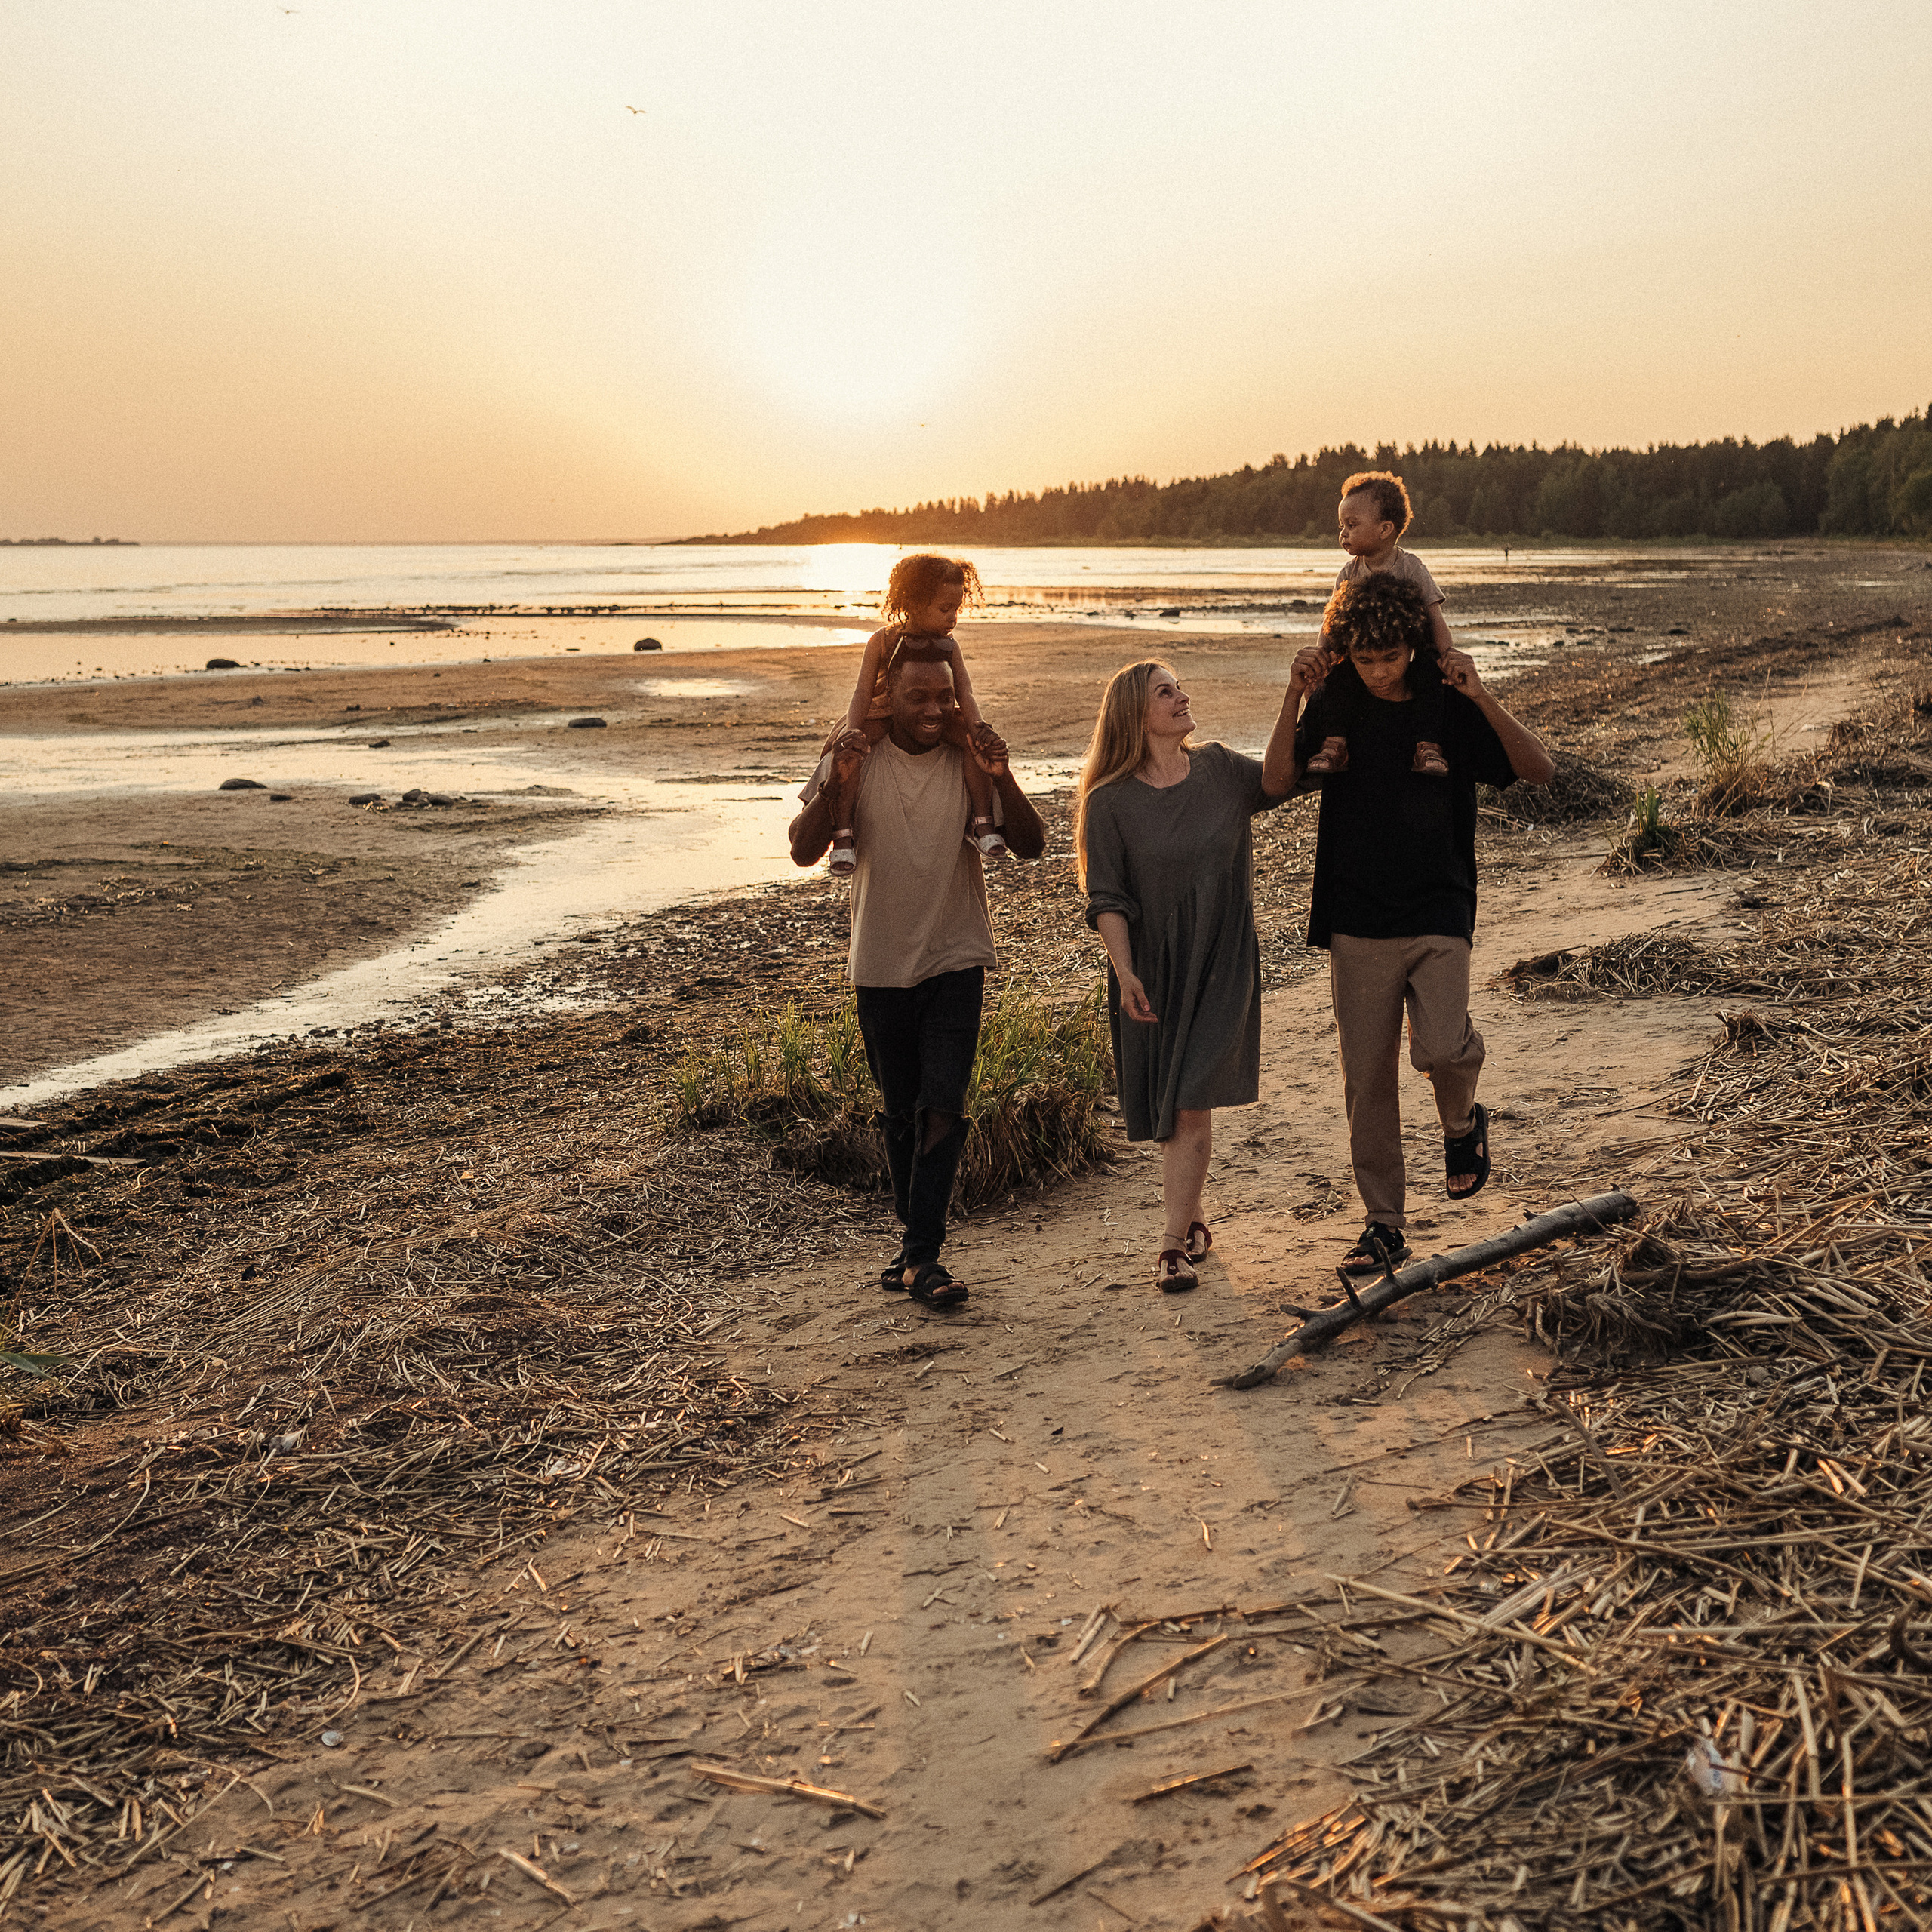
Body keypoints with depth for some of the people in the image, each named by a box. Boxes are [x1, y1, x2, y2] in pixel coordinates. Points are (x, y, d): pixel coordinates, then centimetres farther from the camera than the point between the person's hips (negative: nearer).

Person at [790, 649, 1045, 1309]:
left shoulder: (969, 761, -4)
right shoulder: (857, 760, -5)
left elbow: (1031, 846, -8)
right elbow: (804, 852, -12)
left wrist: (1002, 779, -24)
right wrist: (835, 786, -28)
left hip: (956, 962, -1)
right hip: (882, 965, 1)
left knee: (941, 1111, -10)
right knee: (900, 1115, 12)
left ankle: (920, 1258, -5)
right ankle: (914, 1239, 28)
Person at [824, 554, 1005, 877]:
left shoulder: (949, 645, 0)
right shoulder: (883, 641, -8)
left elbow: (964, 693, -6)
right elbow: (863, 692, -10)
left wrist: (977, 725, -27)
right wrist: (853, 731, -27)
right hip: (884, 715, -2)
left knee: (981, 740, -25)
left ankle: (982, 822, -18)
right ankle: (842, 831, -22)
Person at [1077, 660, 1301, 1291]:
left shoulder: (1217, 768, 4)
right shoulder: (1110, 802, -5)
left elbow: (1275, 783, -14)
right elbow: (1107, 899, -7)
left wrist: (1292, 701, -24)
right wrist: (1124, 972, -18)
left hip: (1222, 962, 0)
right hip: (1153, 967, 0)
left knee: (1191, 1102, -6)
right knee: (1171, 1107, 9)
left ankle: (1174, 1244, -2)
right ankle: (1193, 1216, 29)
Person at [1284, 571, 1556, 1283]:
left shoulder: (1449, 703, -2)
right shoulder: (1334, 705, 2)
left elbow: (1539, 770, -7)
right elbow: (1278, 782, -7)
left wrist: (1482, 697, -20)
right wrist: (1294, 697, -18)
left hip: (1438, 913, -2)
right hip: (1357, 922, 2)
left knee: (1441, 1048, -21)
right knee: (1366, 1076, 4)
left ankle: (1462, 1123, 15)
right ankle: (1383, 1225, 16)